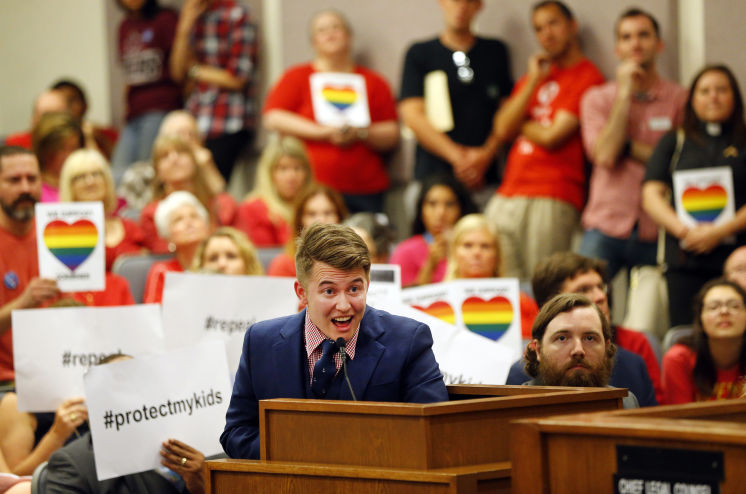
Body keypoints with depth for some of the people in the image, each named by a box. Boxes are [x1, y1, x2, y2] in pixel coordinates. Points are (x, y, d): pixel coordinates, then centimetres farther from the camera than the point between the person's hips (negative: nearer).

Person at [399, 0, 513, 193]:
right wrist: (458, 157, -8)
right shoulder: (419, 54, 9)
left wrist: (486, 155, -5)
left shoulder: (496, 52, 16)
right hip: (433, 175, -2)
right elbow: (413, 115, -1)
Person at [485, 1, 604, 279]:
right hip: (507, 196, 7)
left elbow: (551, 137, -9)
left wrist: (519, 123, 9)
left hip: (552, 199, -7)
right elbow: (503, 129, 8)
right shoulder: (534, 75, 23)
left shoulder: (587, 77, -1)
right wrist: (533, 81, 3)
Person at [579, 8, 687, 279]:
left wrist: (628, 146, -7)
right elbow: (604, 155, -8)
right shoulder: (597, 98, 8)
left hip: (658, 232, 0)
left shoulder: (680, 99, 6)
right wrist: (624, 93, -5)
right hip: (606, 226, 0)